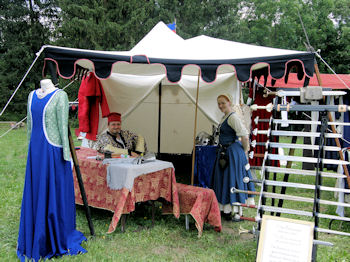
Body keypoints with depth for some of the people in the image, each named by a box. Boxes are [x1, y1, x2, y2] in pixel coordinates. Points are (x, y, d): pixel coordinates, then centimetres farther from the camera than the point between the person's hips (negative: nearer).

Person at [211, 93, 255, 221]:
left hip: (233, 153, -10)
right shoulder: (225, 117, 14)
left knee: (232, 180, -4)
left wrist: (245, 151, -13)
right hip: (224, 153, 10)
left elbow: (244, 136, -23)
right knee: (224, 180, 16)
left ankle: (235, 212, 5)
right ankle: (226, 209, 28)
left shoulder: (233, 117, -17)